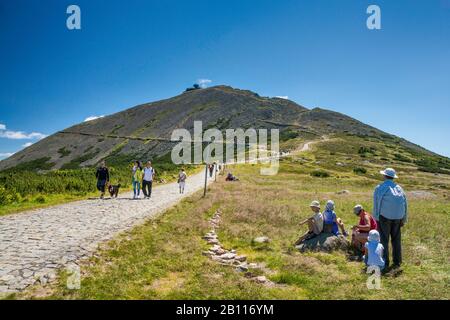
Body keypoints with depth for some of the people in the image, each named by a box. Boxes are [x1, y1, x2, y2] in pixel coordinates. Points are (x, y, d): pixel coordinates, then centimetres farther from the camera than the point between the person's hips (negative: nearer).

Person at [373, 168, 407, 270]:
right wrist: (404, 219, 15)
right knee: (396, 239, 11)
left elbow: (376, 204, -5)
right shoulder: (399, 188, 13)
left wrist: (376, 218, 0)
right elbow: (405, 203, 11)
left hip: (385, 216, -4)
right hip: (398, 216, 4)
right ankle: (397, 262, 15)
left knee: (384, 240, 3)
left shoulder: (379, 188, 0)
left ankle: (385, 262, 4)